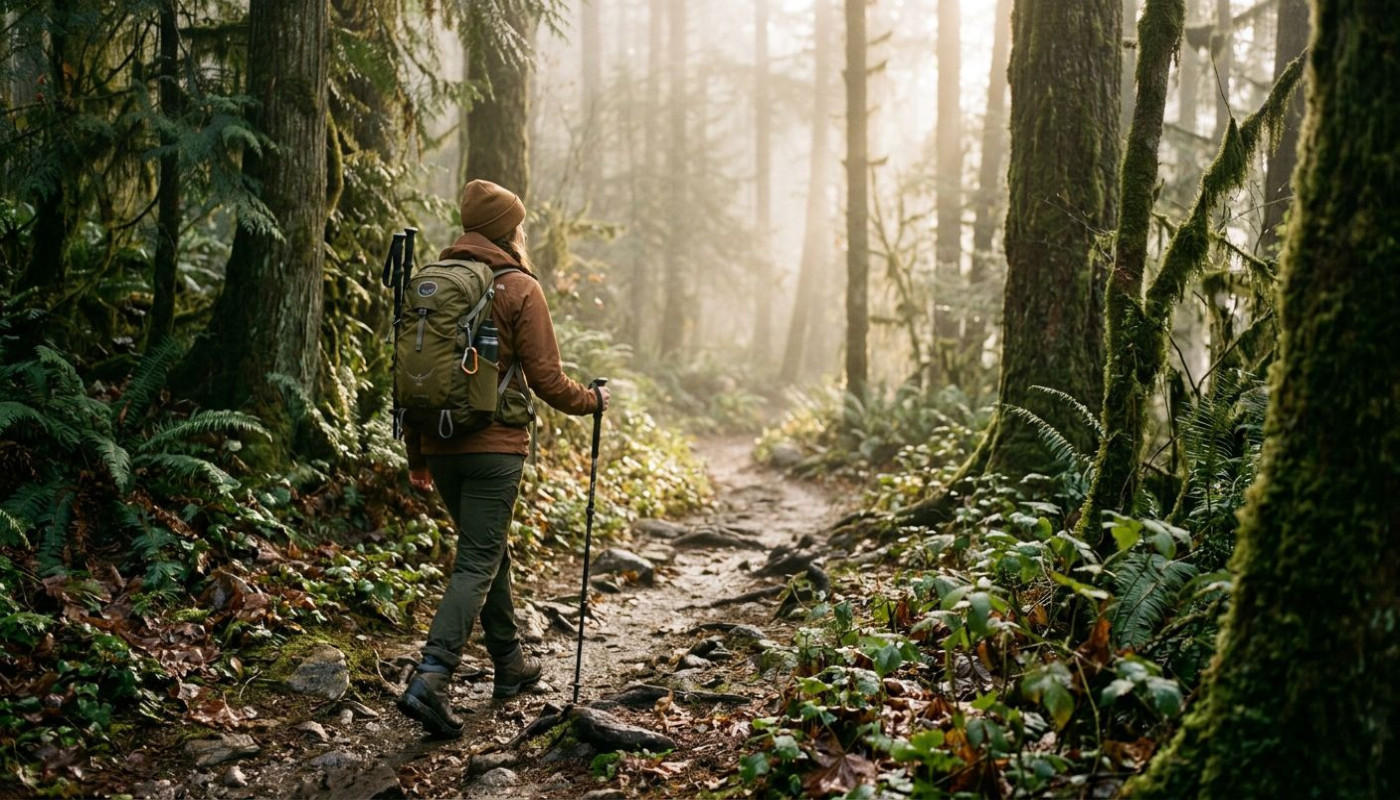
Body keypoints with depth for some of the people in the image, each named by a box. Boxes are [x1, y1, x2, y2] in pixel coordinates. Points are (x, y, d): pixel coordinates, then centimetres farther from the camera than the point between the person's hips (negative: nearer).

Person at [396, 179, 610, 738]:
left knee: (489, 550, 21)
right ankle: (431, 678, -16)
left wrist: (417, 457, 18)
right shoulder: (520, 289, -7)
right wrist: (592, 400, 11)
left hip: (440, 445, 6)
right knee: (477, 564, -3)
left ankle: (510, 665, 32)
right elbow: (546, 379, -9)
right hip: (495, 446, -6)